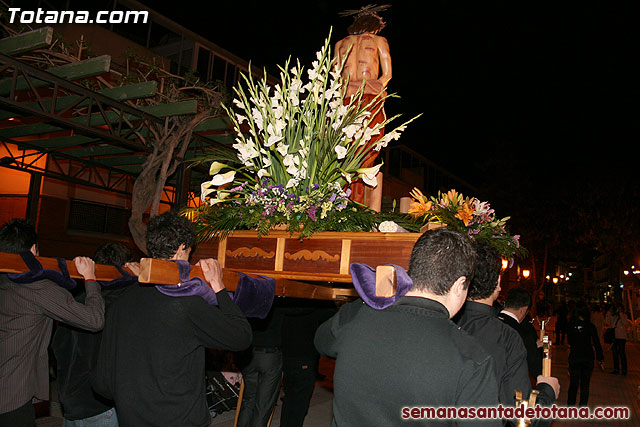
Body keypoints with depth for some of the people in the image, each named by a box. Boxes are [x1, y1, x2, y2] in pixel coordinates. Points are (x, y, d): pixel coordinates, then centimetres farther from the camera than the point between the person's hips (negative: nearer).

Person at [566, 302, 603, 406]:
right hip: (587, 358, -1)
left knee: (573, 383, 12)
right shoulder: (590, 326, -10)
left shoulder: (571, 326, -6)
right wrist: (600, 358, 3)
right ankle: (583, 406, 12)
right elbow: (596, 343, -5)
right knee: (585, 384, 10)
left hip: (574, 357, 1)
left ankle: (570, 405, 16)